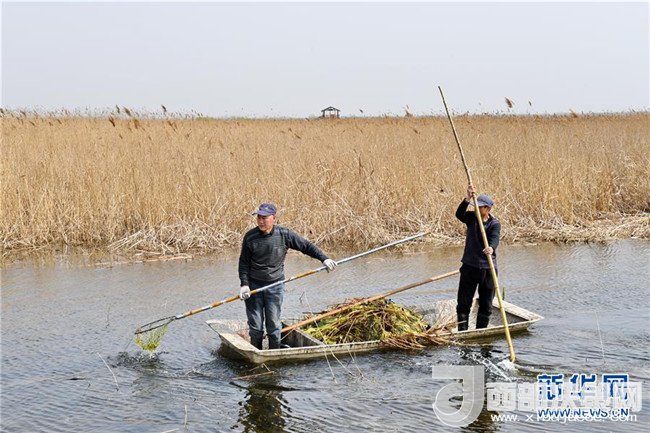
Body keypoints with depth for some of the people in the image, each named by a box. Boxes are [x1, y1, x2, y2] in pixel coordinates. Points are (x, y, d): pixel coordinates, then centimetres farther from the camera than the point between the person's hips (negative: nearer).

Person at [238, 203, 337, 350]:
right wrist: (244, 284, -8)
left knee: (274, 324, 0)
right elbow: (244, 263, 1)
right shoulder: (250, 237, -5)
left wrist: (324, 258, -6)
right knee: (255, 325, 3)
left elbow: (306, 246, 2)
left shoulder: (284, 235, -6)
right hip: (253, 285, 0)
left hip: (275, 285, 0)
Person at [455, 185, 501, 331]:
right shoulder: (472, 218, 1)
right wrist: (468, 199, -35)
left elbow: (495, 238, -26)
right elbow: (459, 214, -20)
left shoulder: (494, 224, -6)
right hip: (469, 266, 1)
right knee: (464, 302, 2)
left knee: (486, 304, 8)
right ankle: (462, 331, 8)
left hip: (487, 268, -1)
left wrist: (491, 248, -49)